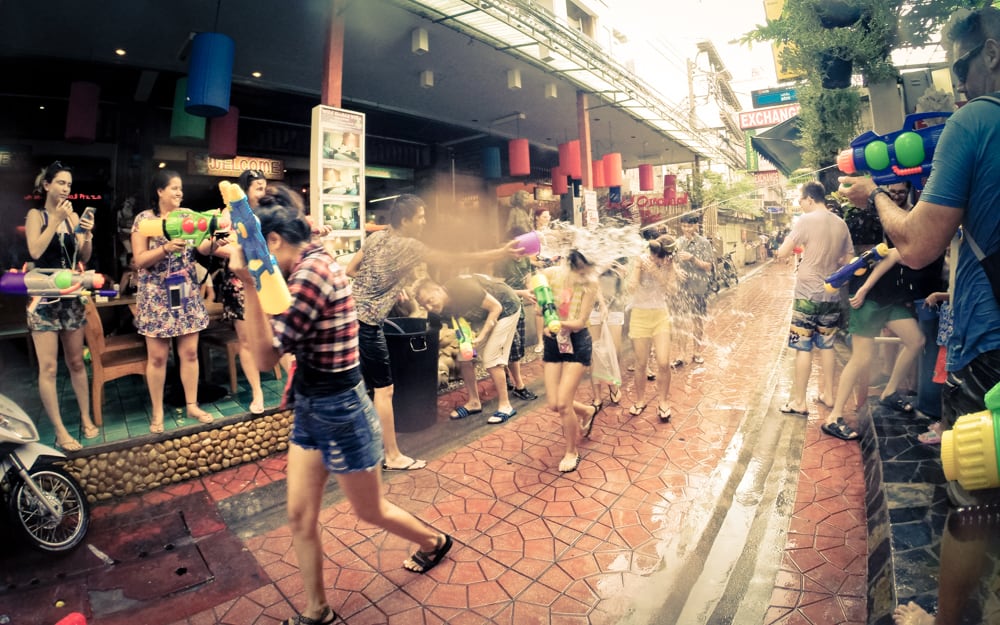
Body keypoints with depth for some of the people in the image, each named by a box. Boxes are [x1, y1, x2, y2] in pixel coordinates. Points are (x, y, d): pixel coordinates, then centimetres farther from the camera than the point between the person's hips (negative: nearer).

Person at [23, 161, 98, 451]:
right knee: (48, 367, -3)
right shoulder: (36, 214, -3)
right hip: (44, 298, -4)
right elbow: (35, 251, -17)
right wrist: (56, 218, -14)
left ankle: (86, 418, 21)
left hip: (71, 296, 4)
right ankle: (59, 432, 3)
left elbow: (84, 258, 5)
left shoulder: (73, 216, 7)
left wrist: (88, 234, -12)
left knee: (76, 362, 11)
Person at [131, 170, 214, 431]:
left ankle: (192, 405, 19)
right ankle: (157, 412, 17)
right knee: (157, 357, 3)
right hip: (157, 296, -3)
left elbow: (203, 248, -6)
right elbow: (139, 260, -9)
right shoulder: (144, 219, -4)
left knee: (189, 352, 6)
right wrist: (166, 248, -24)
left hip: (187, 293, 3)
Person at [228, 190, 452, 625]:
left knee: (370, 511, 16)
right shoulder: (314, 261, 6)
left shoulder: (311, 271, -25)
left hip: (338, 410, -9)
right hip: (311, 407, 9)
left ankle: (434, 542, 45)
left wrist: (248, 285, -30)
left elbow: (267, 356, -25)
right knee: (300, 515, 15)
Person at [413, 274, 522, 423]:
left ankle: (505, 406, 1)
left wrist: (480, 336, -28)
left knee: (491, 359, -13)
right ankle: (474, 402, 16)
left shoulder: (463, 289, -35)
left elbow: (496, 307, -27)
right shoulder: (443, 310, -12)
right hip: (482, 314, 7)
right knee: (464, 357, 0)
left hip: (505, 308, -7)